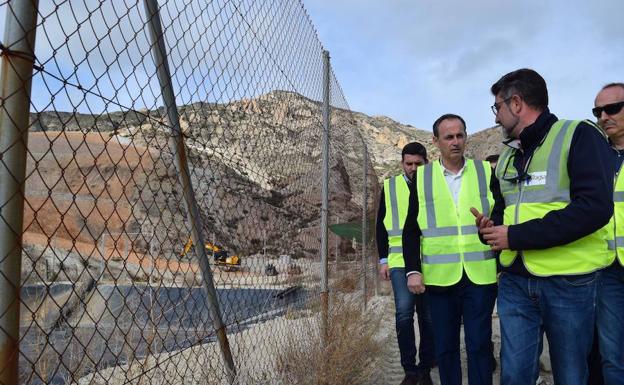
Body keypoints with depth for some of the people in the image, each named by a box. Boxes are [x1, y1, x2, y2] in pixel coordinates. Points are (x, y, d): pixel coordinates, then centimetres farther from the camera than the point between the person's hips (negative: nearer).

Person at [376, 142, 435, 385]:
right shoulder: (389, 186, 7)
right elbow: (381, 226, 8)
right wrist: (383, 259, 3)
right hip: (400, 261, 0)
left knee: (428, 317, 7)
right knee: (404, 314, -9)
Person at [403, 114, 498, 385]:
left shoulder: (486, 172, 4)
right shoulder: (422, 177, 4)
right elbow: (411, 230, 4)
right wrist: (413, 270, -4)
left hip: (481, 276, 0)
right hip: (440, 278, 1)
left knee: (479, 344, 7)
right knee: (444, 346, 11)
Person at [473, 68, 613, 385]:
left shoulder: (579, 136, -7)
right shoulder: (506, 157, 14)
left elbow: (595, 207, -19)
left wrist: (516, 236, -18)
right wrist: (493, 228, 0)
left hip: (569, 281, -5)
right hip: (514, 281, 5)